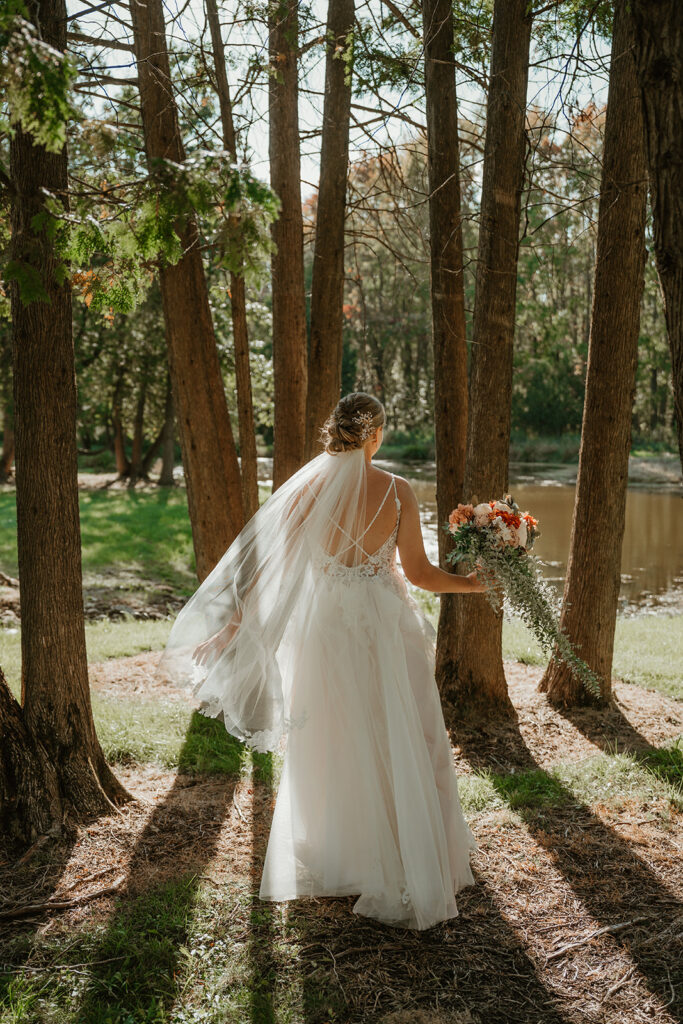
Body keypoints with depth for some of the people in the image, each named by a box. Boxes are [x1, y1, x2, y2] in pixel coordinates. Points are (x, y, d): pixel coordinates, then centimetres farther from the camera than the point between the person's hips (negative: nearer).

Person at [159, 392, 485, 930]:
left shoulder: (309, 487, -6)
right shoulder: (397, 490, -9)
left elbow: (268, 564, -5)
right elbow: (418, 572, -8)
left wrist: (234, 621, 3)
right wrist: (472, 583, 8)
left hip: (324, 629, 2)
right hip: (385, 629, -1)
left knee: (330, 750, 16)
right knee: (396, 750, 11)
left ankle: (332, 863, 30)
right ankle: (405, 867, 21)